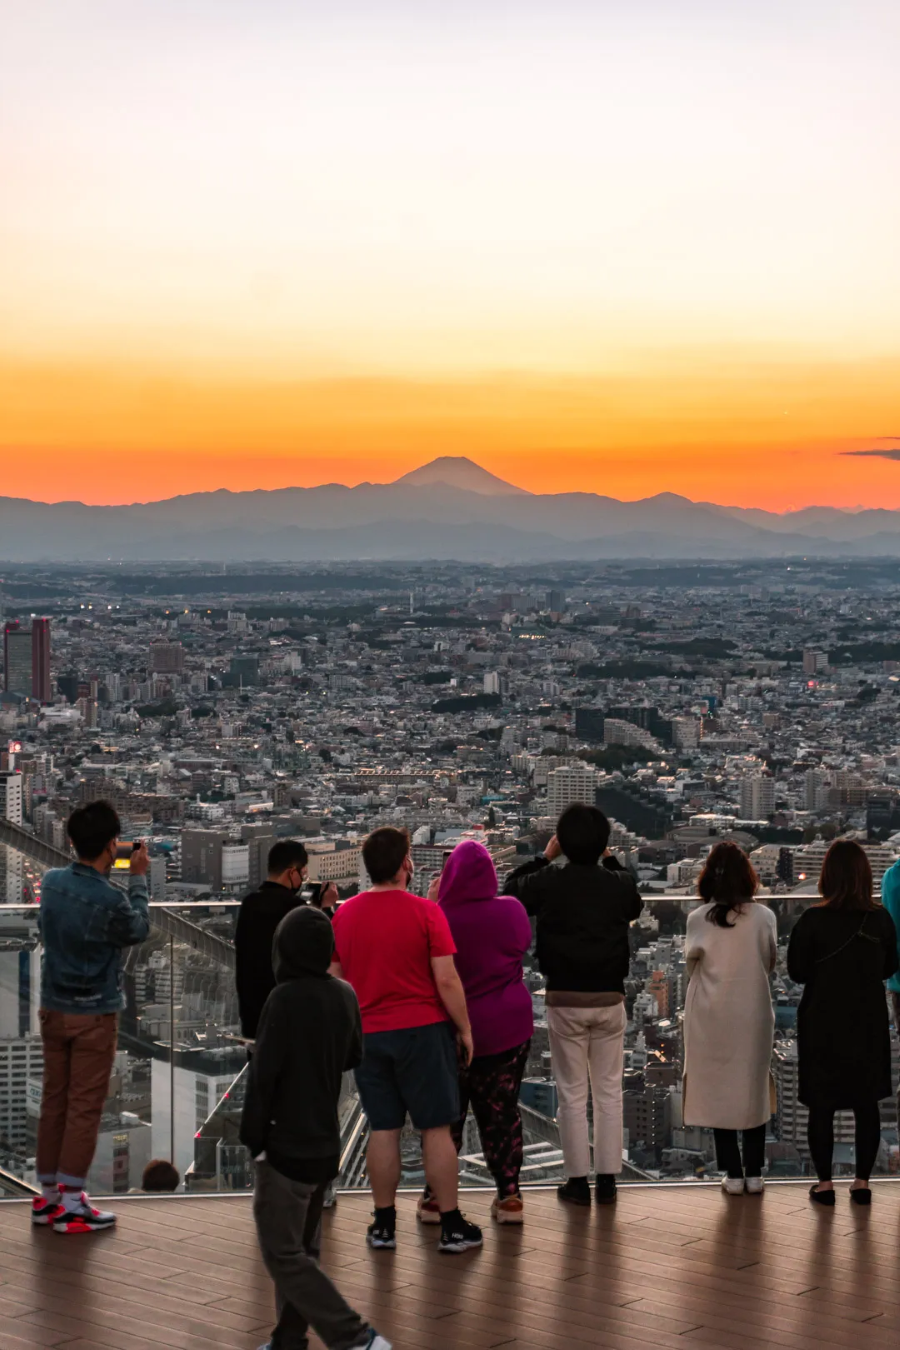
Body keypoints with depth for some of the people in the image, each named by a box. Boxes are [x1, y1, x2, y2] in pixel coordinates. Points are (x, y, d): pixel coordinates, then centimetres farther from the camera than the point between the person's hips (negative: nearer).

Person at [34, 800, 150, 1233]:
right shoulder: (110, 901, -23)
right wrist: (138, 878, 2)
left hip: (53, 1009, 6)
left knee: (54, 1101, 14)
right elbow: (139, 930, -3)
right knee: (85, 1108, 1)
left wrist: (105, 871, 9)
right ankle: (70, 1204, 5)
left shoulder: (52, 881, -5)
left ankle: (47, 1195, 21)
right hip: (94, 1015, -6)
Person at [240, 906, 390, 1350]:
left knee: (282, 1253, -2)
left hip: (287, 1143, -8)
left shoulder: (285, 998, -19)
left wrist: (252, 1135, -9)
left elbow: (263, 1073, -18)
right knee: (303, 1246, 17)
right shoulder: (345, 995, 2)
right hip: (326, 1141, 8)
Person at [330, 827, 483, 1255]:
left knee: (382, 1129, 10)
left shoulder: (344, 914, 3)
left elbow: (334, 979, 9)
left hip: (368, 1034, 4)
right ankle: (451, 1227, 6)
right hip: (423, 1031, -4)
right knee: (436, 1129, 2)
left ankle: (384, 1224, 14)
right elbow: (446, 981, -12)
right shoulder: (425, 912, -11)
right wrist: (465, 1029, -1)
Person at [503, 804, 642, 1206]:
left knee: (572, 1094, 5)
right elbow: (635, 906, 20)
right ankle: (607, 1180, 11)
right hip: (609, 999, 2)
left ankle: (578, 1181, 8)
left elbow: (511, 887, 12)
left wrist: (544, 856, 17)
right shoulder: (619, 885, -4)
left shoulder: (549, 883, -9)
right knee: (609, 1093, 9)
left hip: (565, 1001, -1)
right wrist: (610, 861, 19)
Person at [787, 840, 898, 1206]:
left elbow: (797, 971, -8)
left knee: (821, 1104, 8)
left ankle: (824, 1182, 11)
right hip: (869, 1023, 2)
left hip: (823, 1022, -2)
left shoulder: (813, 919, -16)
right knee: (866, 1103, 12)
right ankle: (862, 1180, 16)